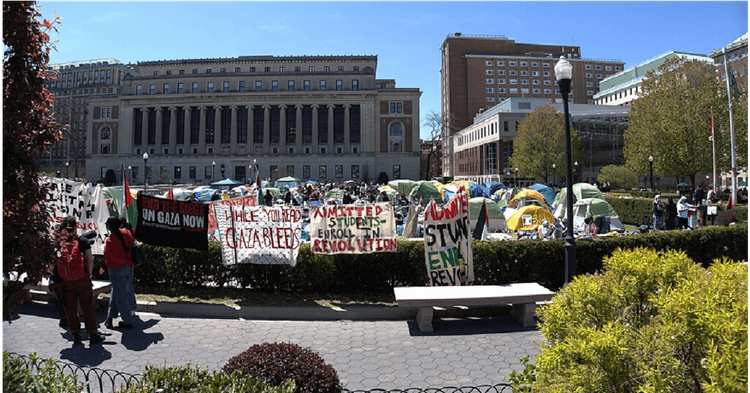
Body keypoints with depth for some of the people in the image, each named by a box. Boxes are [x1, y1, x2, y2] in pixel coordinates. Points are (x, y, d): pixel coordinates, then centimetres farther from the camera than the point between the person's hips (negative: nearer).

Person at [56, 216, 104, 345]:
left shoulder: (58, 242, 1)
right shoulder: (83, 241, -6)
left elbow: (56, 261, 3)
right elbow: (90, 260, -5)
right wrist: (89, 275, 6)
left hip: (66, 281, 3)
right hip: (82, 279, -2)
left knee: (70, 309, 12)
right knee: (87, 308, 5)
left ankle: (75, 335, 16)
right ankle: (93, 334, 9)